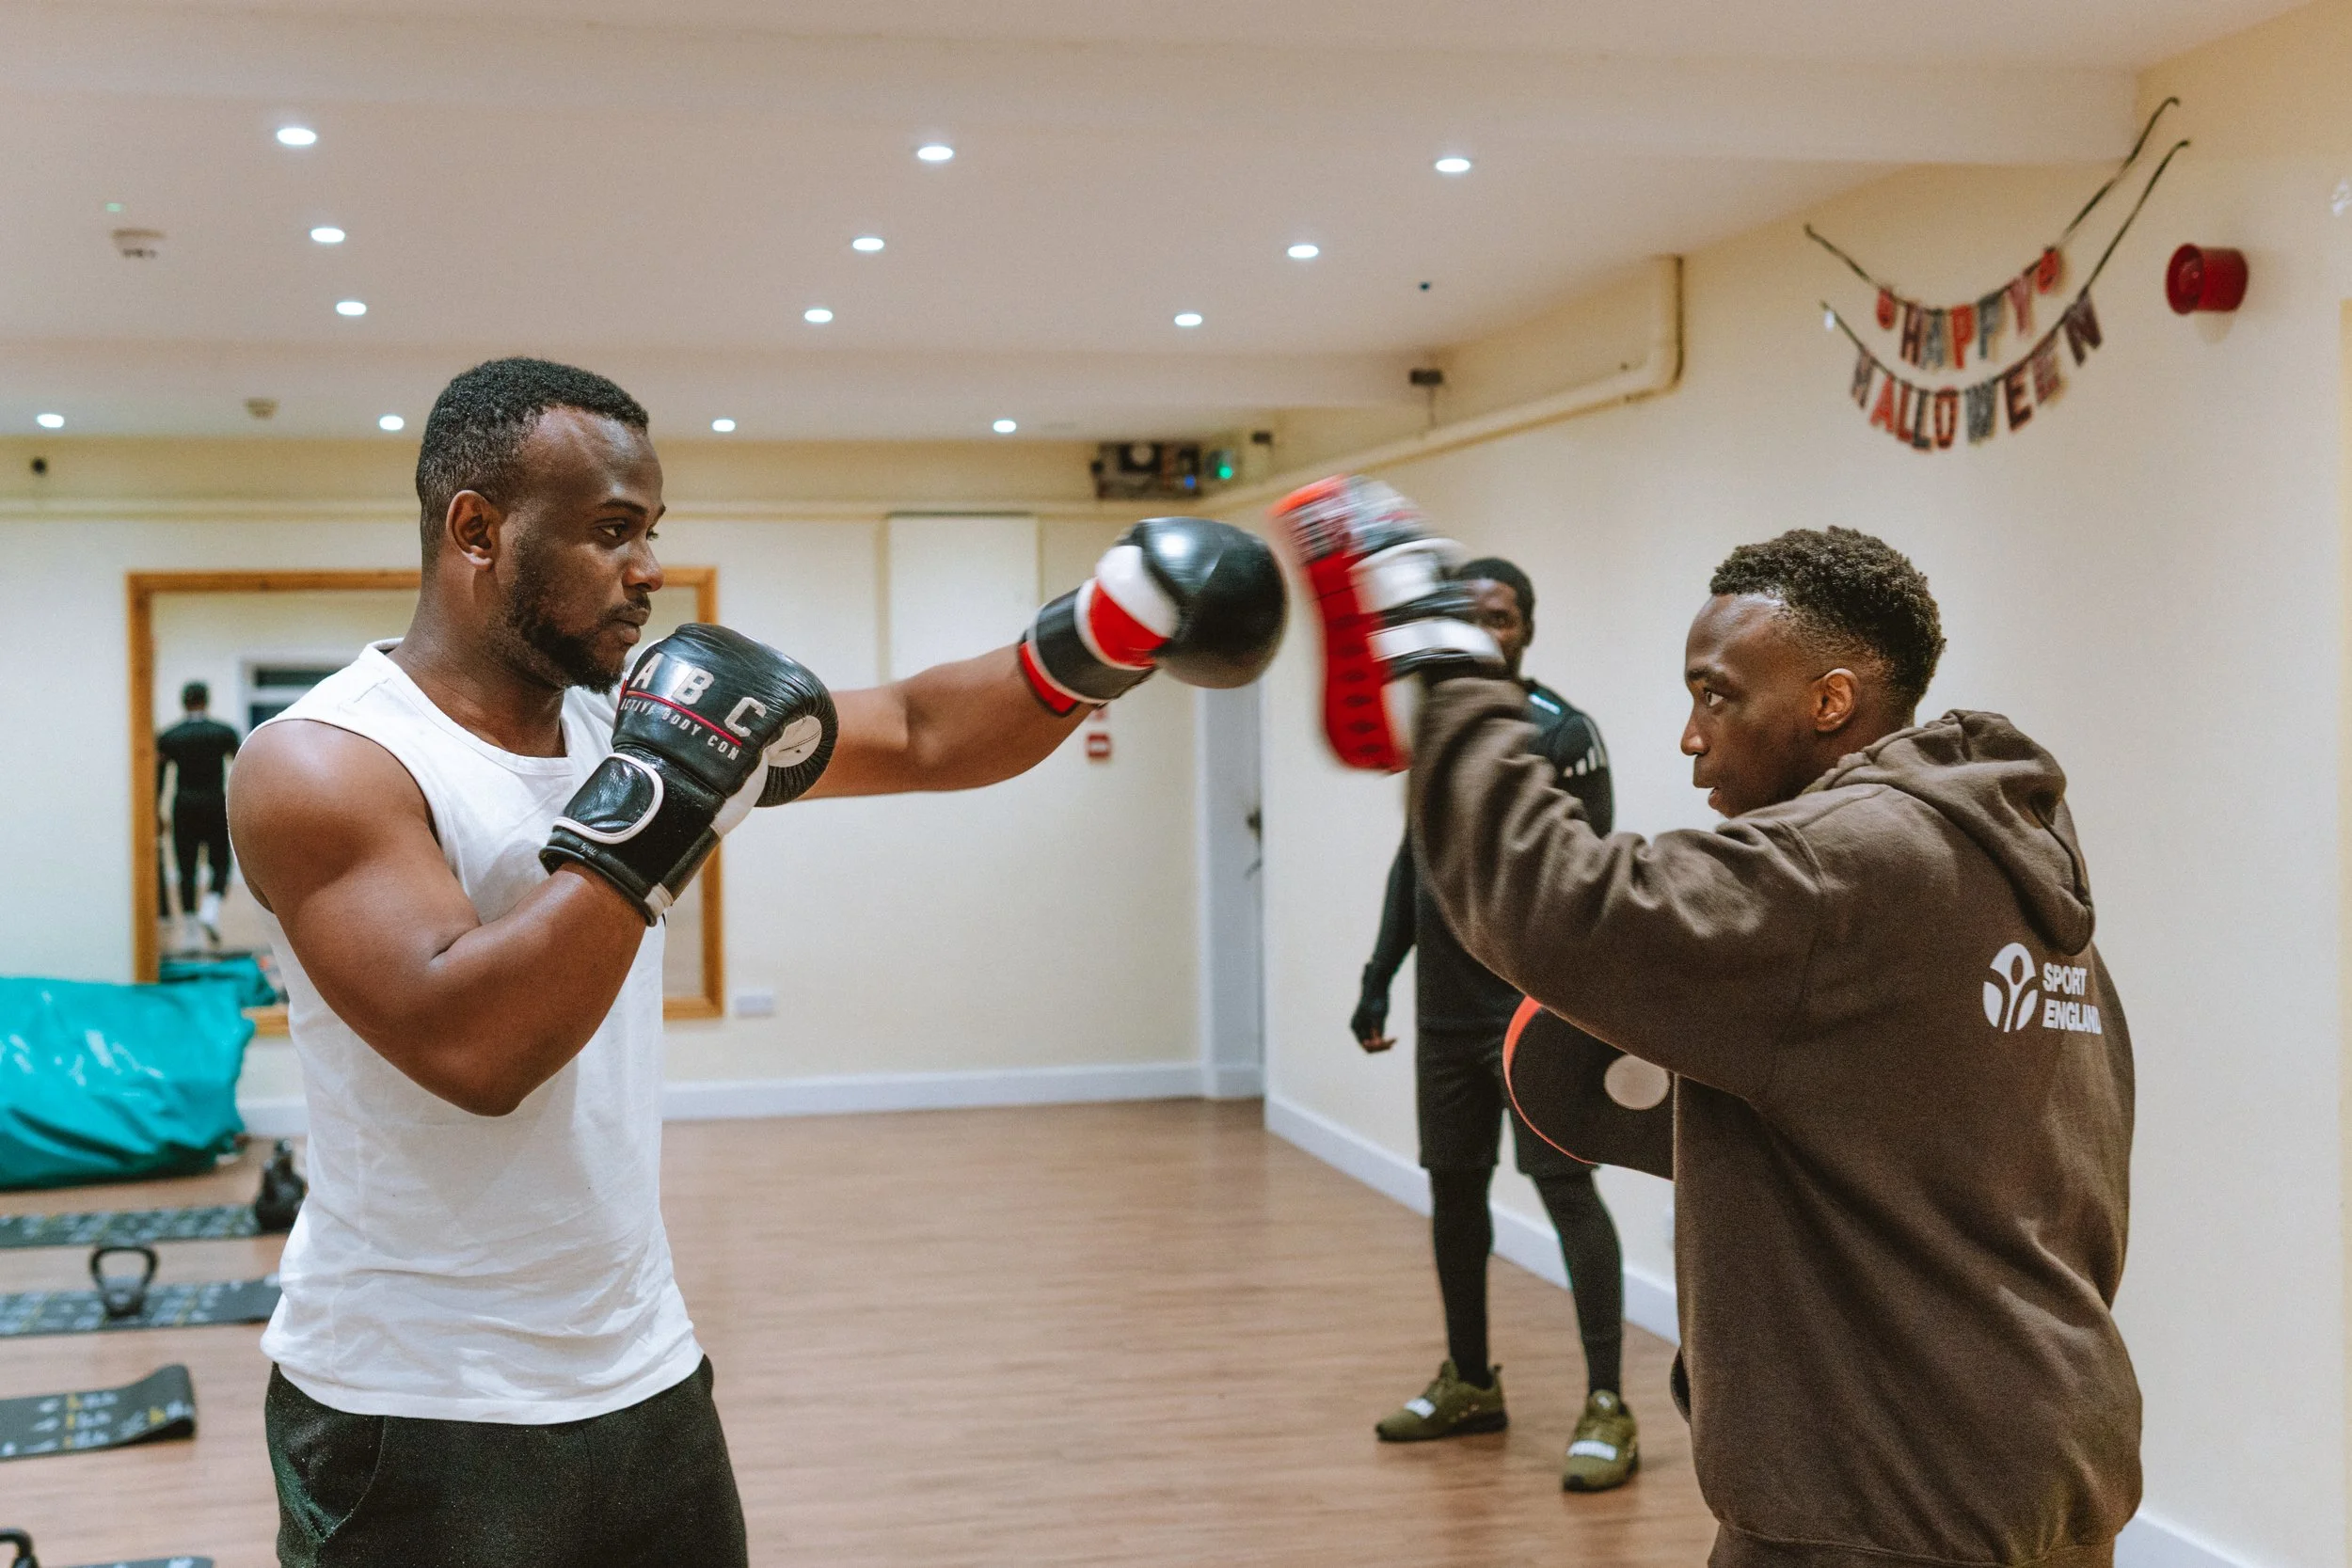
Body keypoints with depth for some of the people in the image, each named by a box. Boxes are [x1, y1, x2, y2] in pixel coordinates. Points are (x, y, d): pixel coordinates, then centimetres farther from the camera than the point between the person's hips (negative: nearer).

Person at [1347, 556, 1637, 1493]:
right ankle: (1470, 1386, 26)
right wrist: (1380, 977, 14)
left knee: (1566, 1188, -9)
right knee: (1453, 1187, 12)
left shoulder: (1561, 734, -9)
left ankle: (1607, 1409, -4)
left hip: (1535, 1010, -7)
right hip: (1446, 1009, 7)